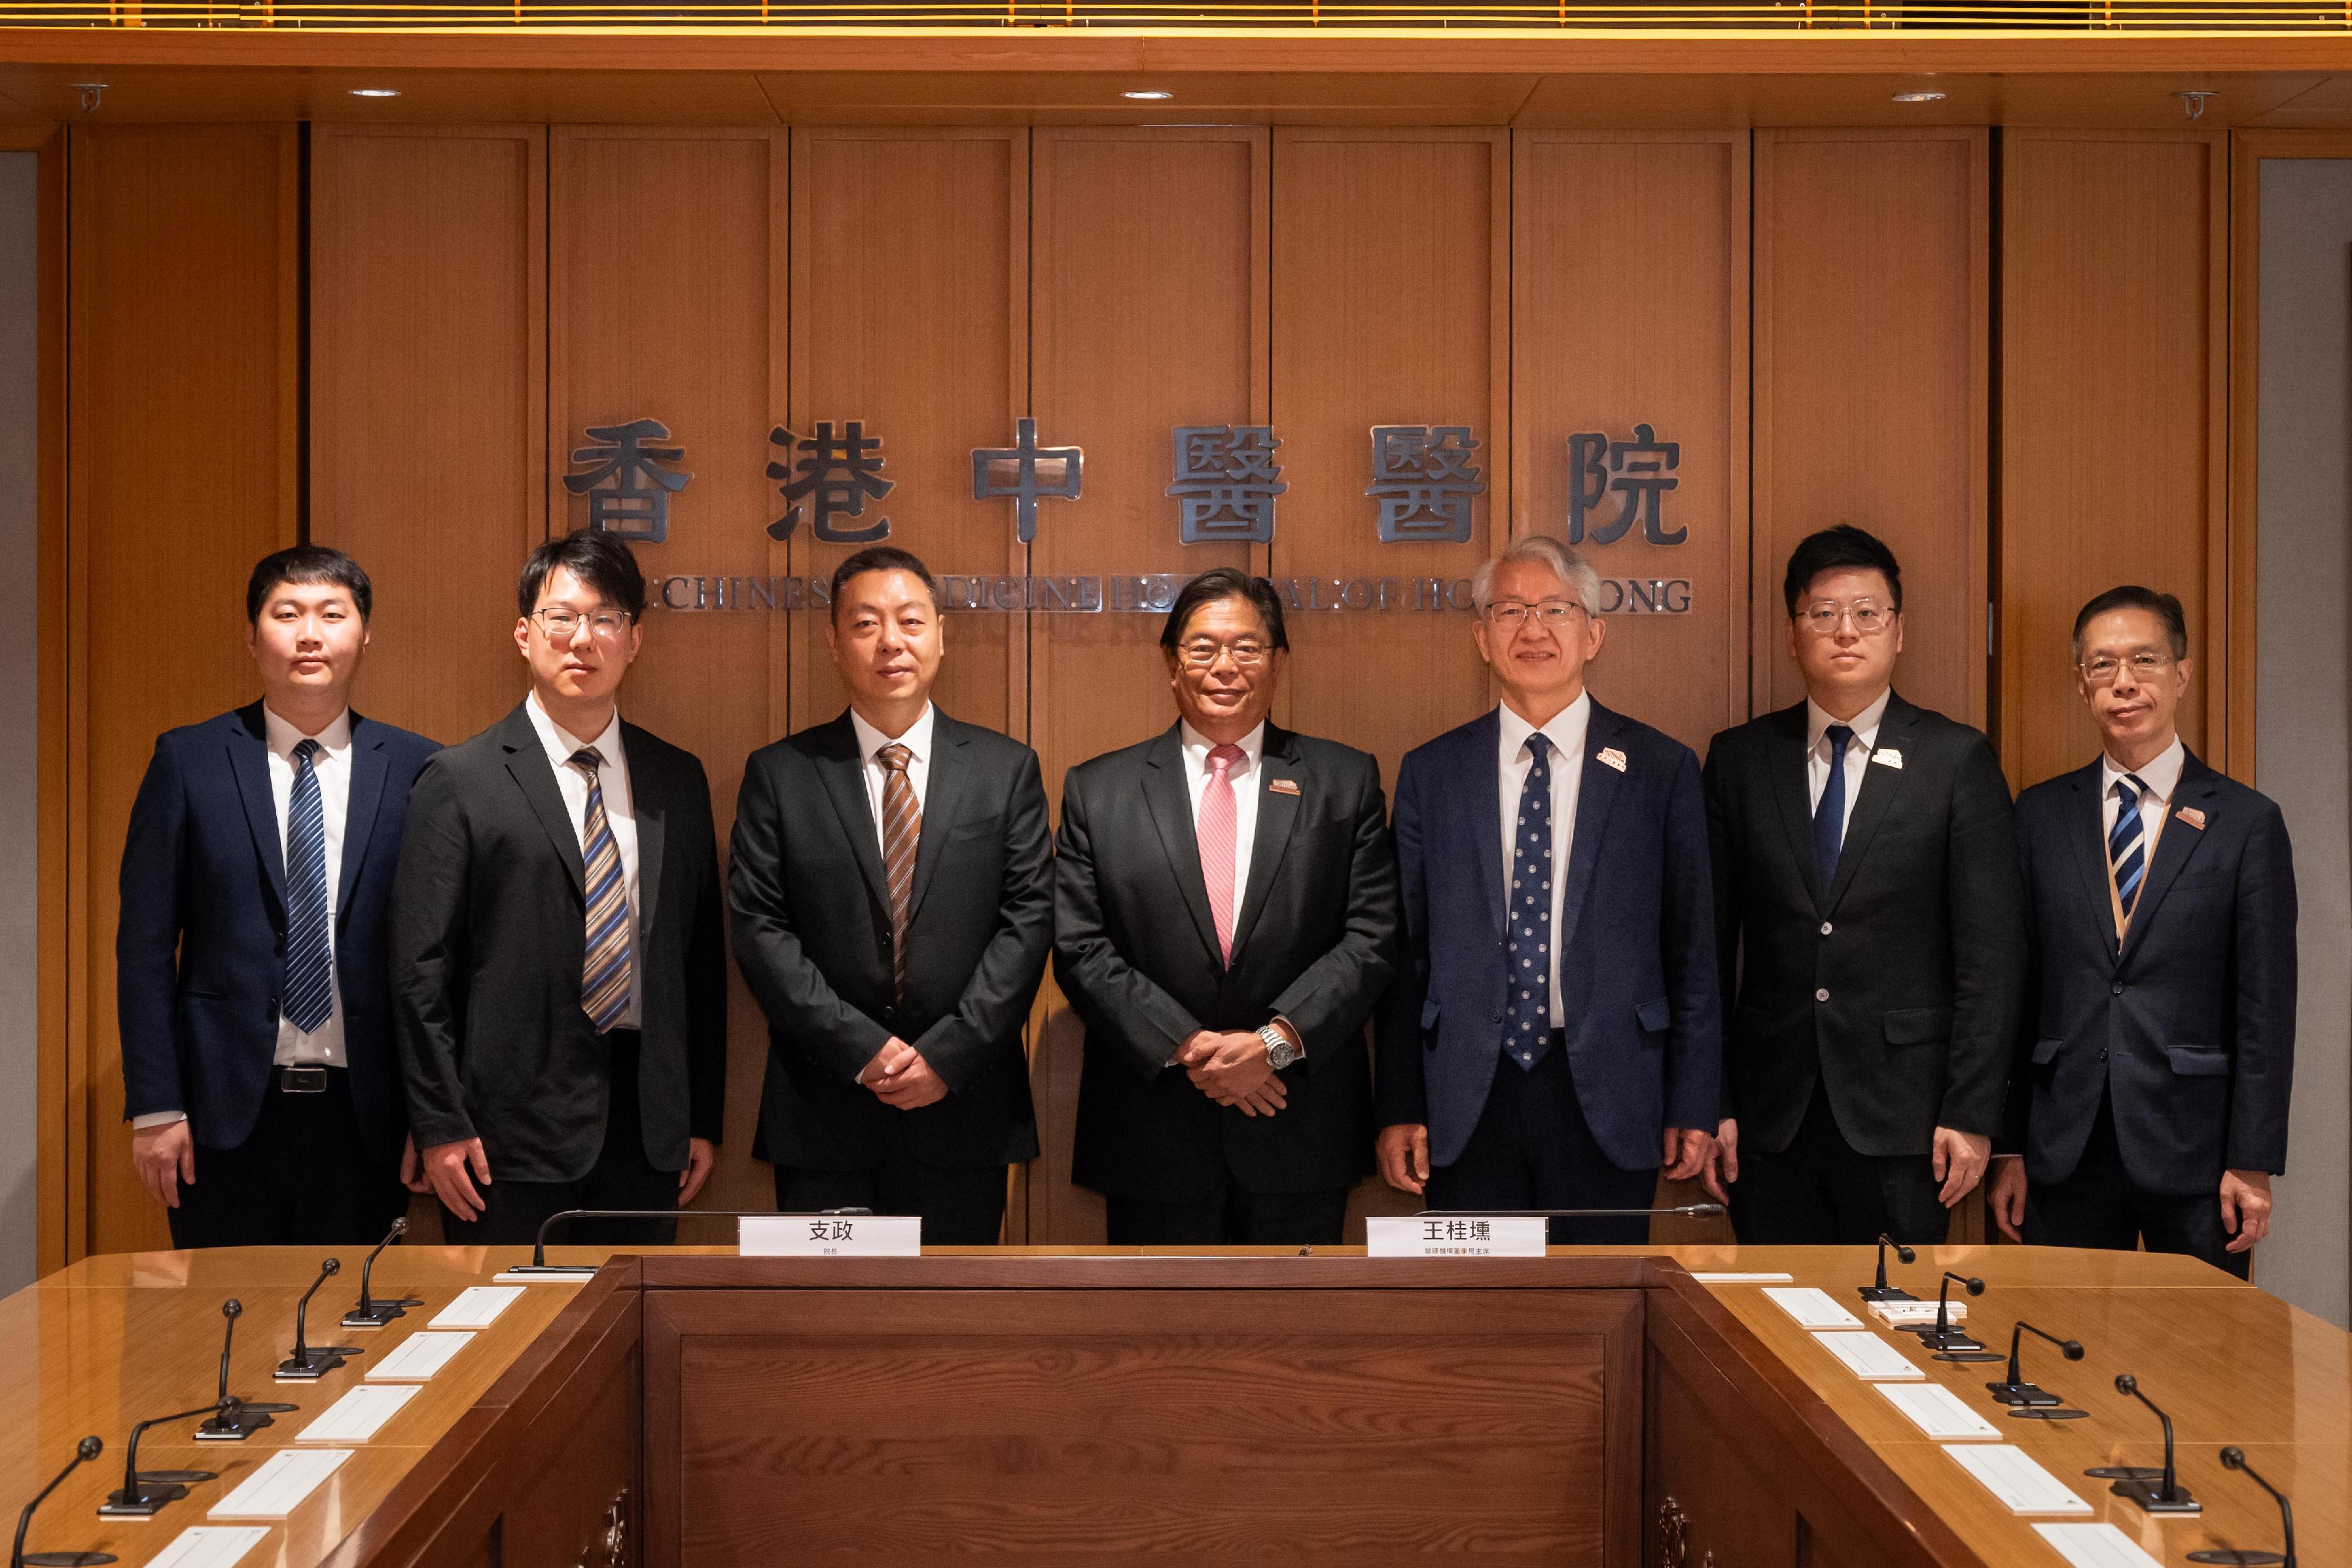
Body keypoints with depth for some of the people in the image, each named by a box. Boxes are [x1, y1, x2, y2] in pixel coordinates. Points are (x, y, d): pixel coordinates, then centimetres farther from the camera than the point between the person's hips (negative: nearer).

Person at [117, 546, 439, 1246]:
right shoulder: (188, 761, 3)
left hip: (365, 1113, 0)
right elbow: (145, 944, 2)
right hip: (227, 1109, 0)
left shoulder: (415, 769, 3)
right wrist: (155, 1106, -4)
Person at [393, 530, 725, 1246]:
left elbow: (703, 957, 12)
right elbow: (421, 969, -4)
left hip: (647, 1123, 4)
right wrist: (439, 1127, -8)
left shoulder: (679, 781, 10)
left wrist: (703, 1118, 9)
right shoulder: (460, 782, -2)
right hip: (513, 1126, -4)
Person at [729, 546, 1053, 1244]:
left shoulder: (1007, 768, 6)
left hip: (965, 1108, 1)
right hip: (822, 1114, 0)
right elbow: (758, 926, -2)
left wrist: (947, 1053, -10)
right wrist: (861, 1049, -12)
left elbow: (1027, 919, 0)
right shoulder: (779, 774, 4)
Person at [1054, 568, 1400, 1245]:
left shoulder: (1346, 782, 5)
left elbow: (1372, 936, -1)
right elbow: (1079, 950, -1)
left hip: (1302, 1140, 0)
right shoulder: (1097, 791, 5)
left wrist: (1278, 1040, -13)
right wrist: (1185, 1047, -12)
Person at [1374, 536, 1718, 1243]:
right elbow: (1405, 954, 6)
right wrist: (1399, 1109, 1)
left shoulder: (1661, 769, 3)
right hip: (1467, 1105, 1)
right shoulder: (1430, 773, 6)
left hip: (1609, 1103, -1)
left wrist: (1693, 1108, 0)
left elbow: (1692, 952, 3)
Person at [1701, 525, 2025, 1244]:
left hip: (1902, 1114, -1)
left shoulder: (1959, 761, 1)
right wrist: (1709, 1104, 1)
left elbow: (1991, 955, -2)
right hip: (1771, 1120, 2)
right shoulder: (1738, 759, 7)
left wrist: (1971, 1113, -7)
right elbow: (1711, 943, 7)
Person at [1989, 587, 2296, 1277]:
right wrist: (2009, 1147, 4)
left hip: (2192, 1145, -2)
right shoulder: (2040, 814, 7)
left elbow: (2266, 1009, -1)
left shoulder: (2247, 822, 1)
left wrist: (2254, 1164, -6)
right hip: (2065, 1151, 2)